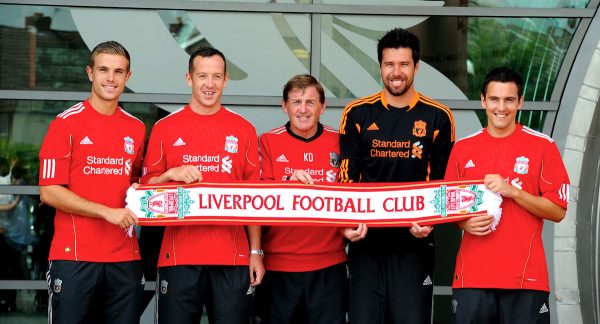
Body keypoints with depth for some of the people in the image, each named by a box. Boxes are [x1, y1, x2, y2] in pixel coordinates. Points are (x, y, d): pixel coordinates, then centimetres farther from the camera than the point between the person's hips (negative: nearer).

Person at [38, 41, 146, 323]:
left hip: (124, 257, 4)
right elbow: (49, 192, -8)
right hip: (74, 256, -4)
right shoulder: (65, 124, -3)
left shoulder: (136, 128, 11)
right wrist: (107, 211, -15)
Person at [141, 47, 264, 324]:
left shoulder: (243, 129, 8)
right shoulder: (165, 128, 5)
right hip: (179, 256, -1)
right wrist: (171, 175, -12)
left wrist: (256, 252, 4)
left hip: (233, 257, 1)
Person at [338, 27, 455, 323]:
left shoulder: (438, 118, 3)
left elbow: (442, 183, 6)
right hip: (366, 241, 1)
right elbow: (347, 179, 4)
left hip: (414, 243, -1)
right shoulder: (357, 114, 4)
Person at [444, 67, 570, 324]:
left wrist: (512, 191, -13)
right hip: (472, 276, 2)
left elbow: (558, 211, -1)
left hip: (525, 279, -2)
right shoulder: (463, 148, 10)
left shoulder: (542, 146, 2)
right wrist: (464, 223, -3)